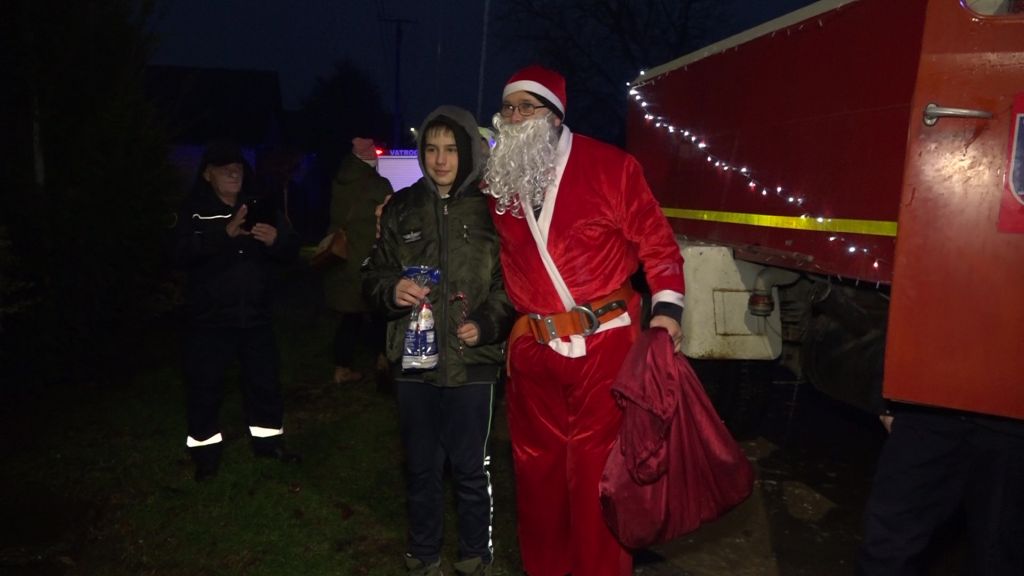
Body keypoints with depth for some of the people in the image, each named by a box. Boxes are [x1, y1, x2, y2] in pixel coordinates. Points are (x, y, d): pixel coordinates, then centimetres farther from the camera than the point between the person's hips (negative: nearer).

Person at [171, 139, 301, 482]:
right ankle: (206, 454, 21)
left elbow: (291, 252, 4)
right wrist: (225, 233, -35)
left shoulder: (259, 208, 7)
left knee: (265, 381, 14)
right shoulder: (193, 212, -4)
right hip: (209, 318, -3)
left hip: (254, 315, 4)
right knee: (205, 388, 4)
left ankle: (268, 441, 32)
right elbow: (182, 254, -22)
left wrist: (276, 240, -20)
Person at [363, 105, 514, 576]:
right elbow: (373, 274, 8)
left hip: (472, 360, -2)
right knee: (421, 466, 14)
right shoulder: (402, 208, 5)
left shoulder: (491, 209, -2)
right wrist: (391, 290, -14)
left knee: (469, 466, 8)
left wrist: (486, 323, -15)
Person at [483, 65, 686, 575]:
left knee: (597, 467, 2)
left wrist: (666, 305, -14)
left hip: (604, 343, -4)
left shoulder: (609, 165, -5)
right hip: (531, 347, 5)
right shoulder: (498, 179, 9)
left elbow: (654, 237, -4)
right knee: (537, 466, 15)